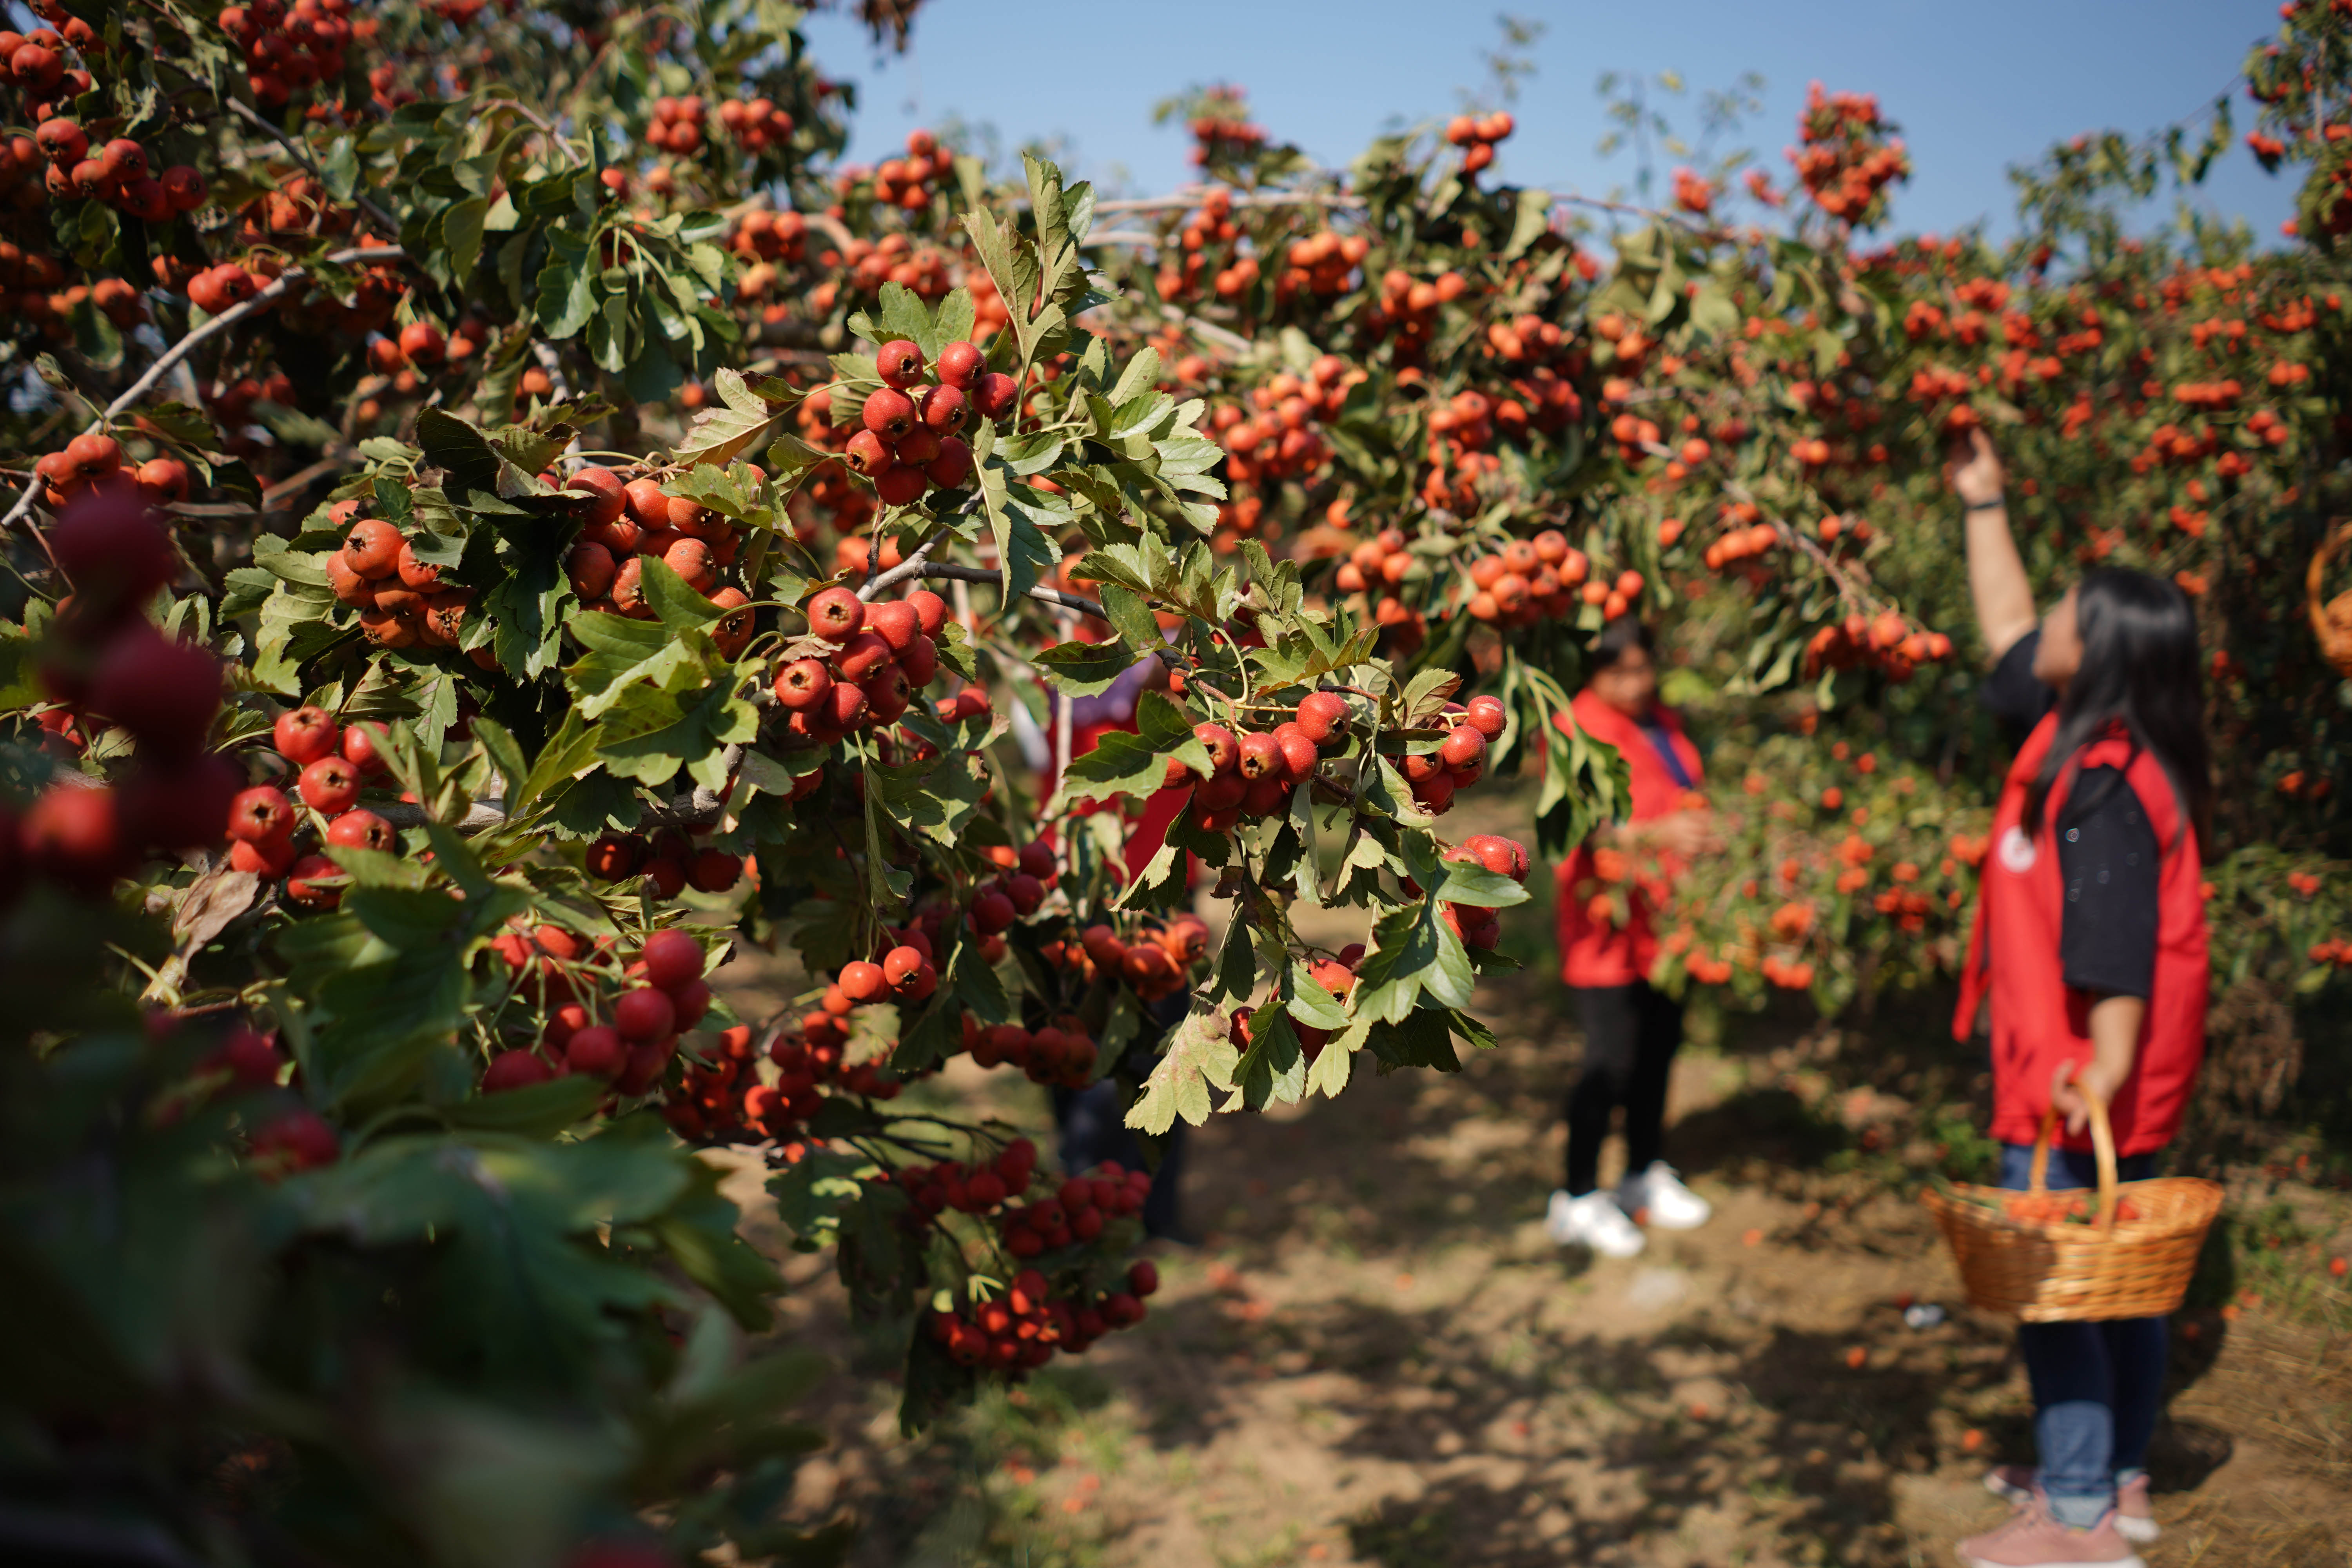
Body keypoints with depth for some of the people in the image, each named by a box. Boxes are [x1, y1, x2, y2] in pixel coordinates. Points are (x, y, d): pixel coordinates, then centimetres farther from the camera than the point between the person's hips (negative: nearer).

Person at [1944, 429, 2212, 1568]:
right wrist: (1984, 506, 21)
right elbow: (2005, 632, 19)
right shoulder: (2085, 735, 5)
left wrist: (2105, 1064, -37)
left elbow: (2116, 936, -30)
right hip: (2110, 1089, 10)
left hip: (2077, 1094, -10)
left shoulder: (2105, 786, -23)